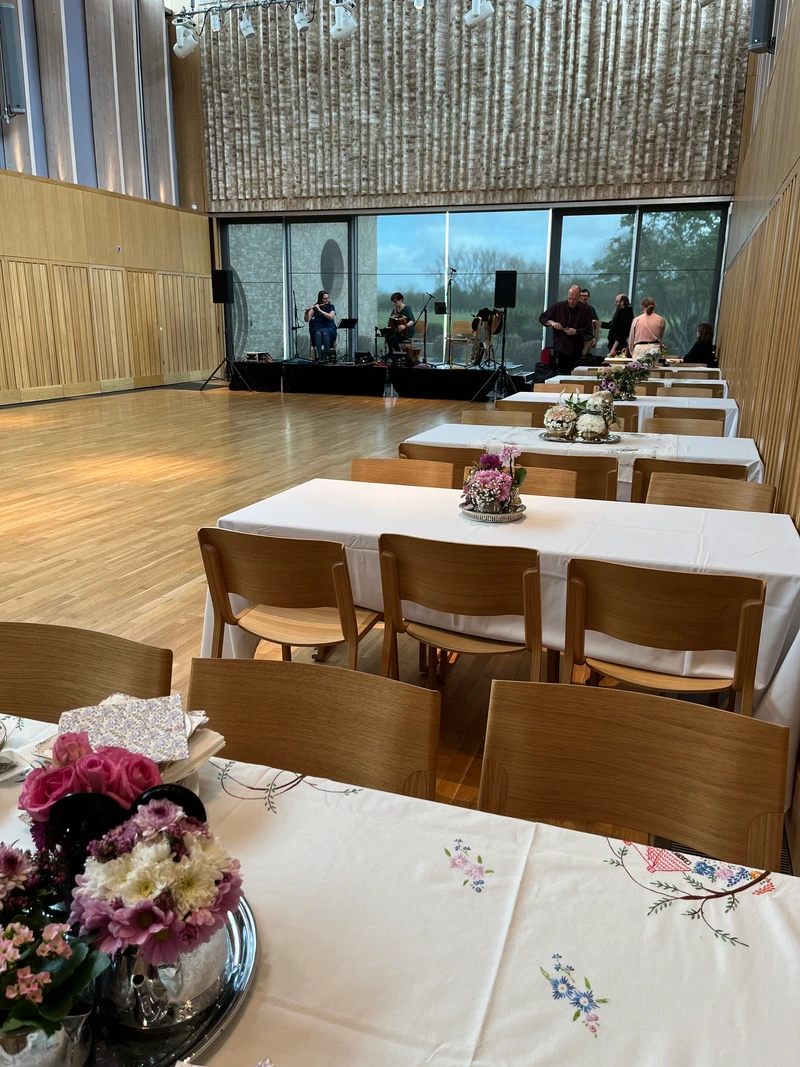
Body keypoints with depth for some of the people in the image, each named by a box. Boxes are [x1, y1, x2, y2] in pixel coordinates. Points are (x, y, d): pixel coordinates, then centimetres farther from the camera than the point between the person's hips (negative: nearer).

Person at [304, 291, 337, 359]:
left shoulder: (331, 306, 9)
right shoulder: (314, 307, 8)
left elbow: (331, 317, -11)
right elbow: (307, 320, 1)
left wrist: (320, 310, -16)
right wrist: (306, 312, -19)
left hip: (328, 328, 0)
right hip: (317, 328, 0)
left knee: (325, 333, -37)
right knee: (318, 334, -36)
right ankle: (318, 356, -41)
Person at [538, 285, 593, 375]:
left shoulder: (585, 309, 2)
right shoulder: (558, 306, 4)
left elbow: (587, 329, 0)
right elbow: (542, 318, 10)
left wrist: (576, 331, -17)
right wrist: (552, 322, -9)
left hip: (576, 351, 0)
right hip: (559, 348, 0)